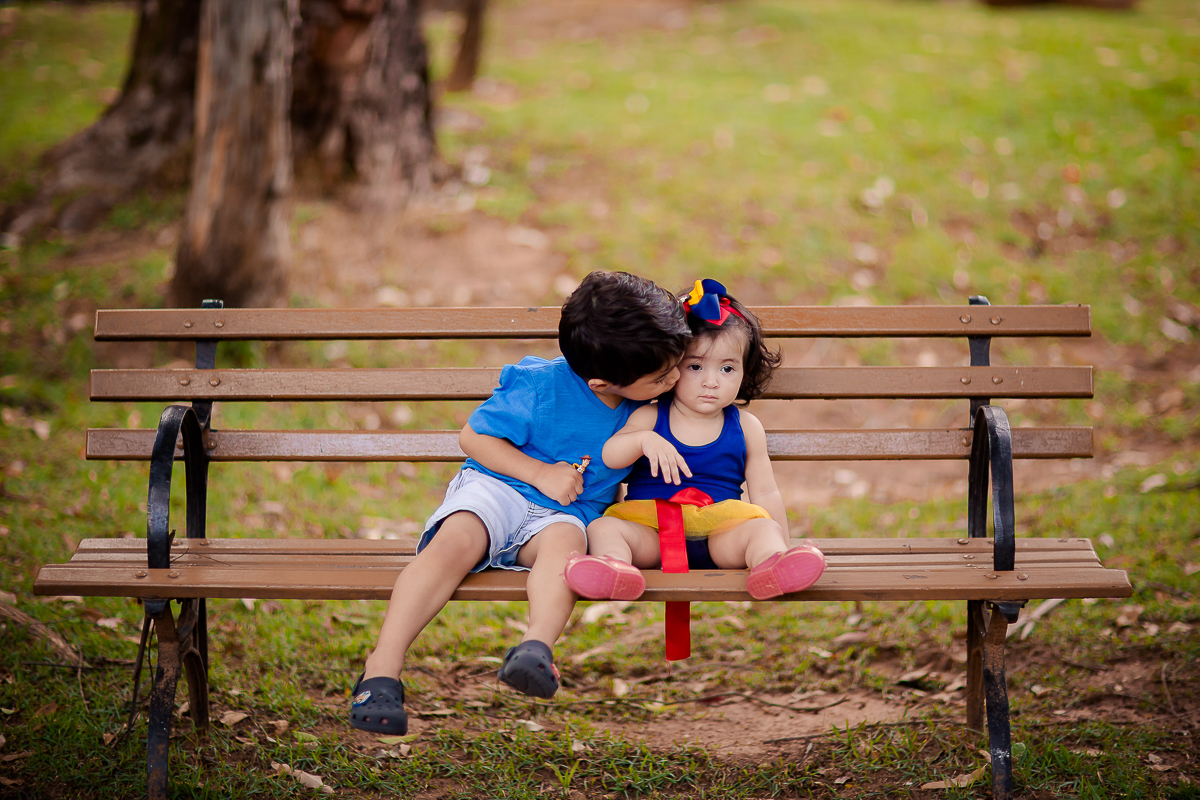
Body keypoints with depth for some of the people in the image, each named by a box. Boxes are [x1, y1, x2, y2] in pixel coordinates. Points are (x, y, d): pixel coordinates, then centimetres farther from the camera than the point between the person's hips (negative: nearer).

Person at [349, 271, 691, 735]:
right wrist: (540, 473, -13)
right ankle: (382, 671, -37)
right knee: (456, 543, -34)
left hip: (566, 513, 3)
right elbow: (473, 437, -5)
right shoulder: (541, 387, -15)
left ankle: (537, 647, -58)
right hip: (496, 488, -3)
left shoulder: (644, 406, 2)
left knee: (564, 540, -36)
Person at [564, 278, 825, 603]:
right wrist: (644, 440, -20)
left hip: (720, 533, 0)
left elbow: (764, 493, 15)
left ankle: (772, 570, -59)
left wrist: (780, 543, 5)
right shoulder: (649, 418, 10)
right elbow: (608, 456, -2)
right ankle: (612, 567, -57)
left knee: (761, 529, -28)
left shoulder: (745, 427, 13)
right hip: (651, 532, 0)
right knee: (603, 527, -25)